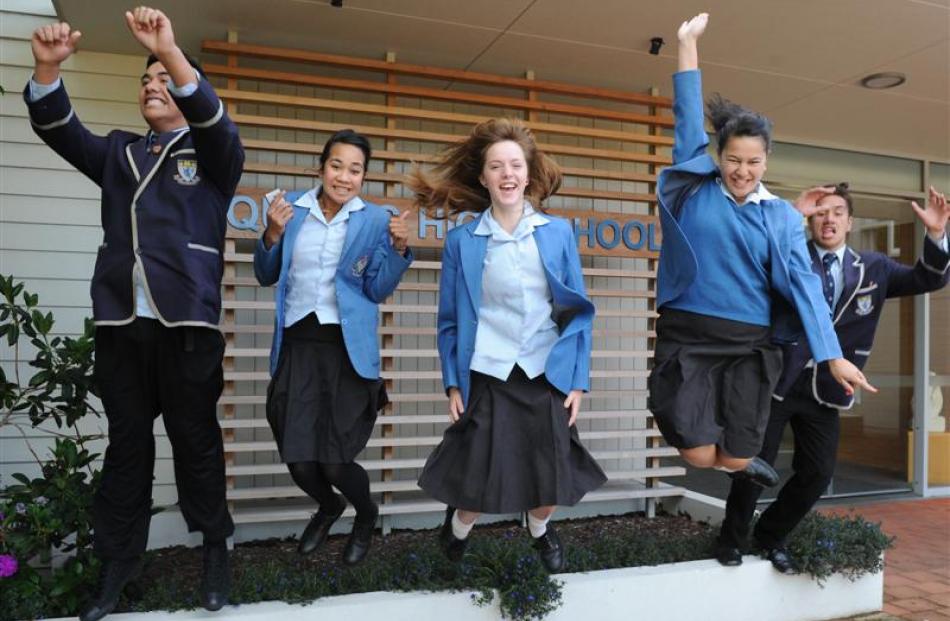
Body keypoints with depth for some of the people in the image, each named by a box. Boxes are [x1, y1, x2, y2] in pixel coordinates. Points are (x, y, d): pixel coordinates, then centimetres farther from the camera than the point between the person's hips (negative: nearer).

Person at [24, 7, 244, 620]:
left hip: (187, 323, -3)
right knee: (126, 444, 10)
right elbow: (58, 128, 5)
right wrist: (48, 67, -13)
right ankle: (119, 563, 20)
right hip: (121, 321, 4)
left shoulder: (211, 154, 6)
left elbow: (216, 121, -14)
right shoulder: (118, 152, 18)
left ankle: (215, 548, 21)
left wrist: (172, 52, -28)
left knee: (196, 439, 5)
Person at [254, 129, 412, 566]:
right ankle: (328, 506, 40)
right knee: (297, 457, 4)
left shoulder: (375, 220, 0)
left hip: (347, 348, -2)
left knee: (334, 459, -1)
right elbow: (266, 277, 9)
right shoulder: (292, 208, 4)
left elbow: (377, 291, -1)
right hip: (297, 343, 2)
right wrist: (273, 235, -8)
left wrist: (399, 249, -16)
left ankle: (366, 514, 34)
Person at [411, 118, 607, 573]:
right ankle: (458, 529, 39)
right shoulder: (461, 240, -2)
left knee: (550, 481, 8)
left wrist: (577, 380, 1)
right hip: (487, 379, -1)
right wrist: (453, 384, -1)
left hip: (548, 377, 2)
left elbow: (577, 310, 4)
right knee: (478, 484, 2)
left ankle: (539, 529, 45)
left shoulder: (558, 232, 2)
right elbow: (450, 320, 3)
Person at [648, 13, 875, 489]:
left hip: (750, 345, 1)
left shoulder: (782, 217, 3)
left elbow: (804, 284, -1)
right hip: (687, 337, -1)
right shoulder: (694, 188, 1)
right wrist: (688, 42, -1)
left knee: (735, 459, 3)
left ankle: (738, 458, 44)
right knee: (699, 455, -6)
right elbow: (689, 121, 0)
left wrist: (833, 356, -6)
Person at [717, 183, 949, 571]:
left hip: (825, 390, 4)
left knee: (817, 473, 7)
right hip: (776, 380, -3)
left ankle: (771, 536, 30)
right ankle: (732, 539, 23)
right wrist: (791, 214, -25)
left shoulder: (874, 268, 9)